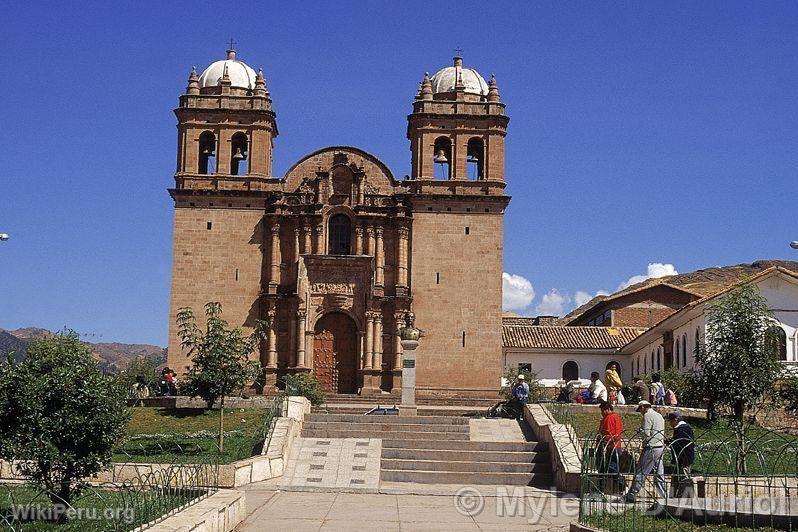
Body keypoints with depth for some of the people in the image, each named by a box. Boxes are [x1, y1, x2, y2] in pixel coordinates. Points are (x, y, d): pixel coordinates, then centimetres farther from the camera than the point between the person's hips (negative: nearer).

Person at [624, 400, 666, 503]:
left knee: (640, 472, -5)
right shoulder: (660, 416, 18)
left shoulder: (647, 416, -9)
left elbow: (646, 434, -15)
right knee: (659, 475, 11)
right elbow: (663, 434, 19)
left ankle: (631, 496, -4)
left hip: (651, 448, -8)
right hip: (660, 448, 8)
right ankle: (666, 496, 8)